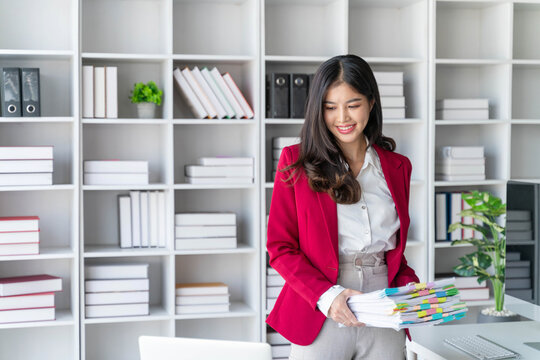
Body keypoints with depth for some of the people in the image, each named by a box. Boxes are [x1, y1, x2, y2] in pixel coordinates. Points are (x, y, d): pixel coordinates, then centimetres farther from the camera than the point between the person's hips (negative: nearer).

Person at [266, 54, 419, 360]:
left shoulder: (397, 167, 12)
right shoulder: (296, 162, 2)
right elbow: (281, 248, -2)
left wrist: (412, 288, -2)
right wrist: (327, 296, -16)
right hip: (321, 317, -3)